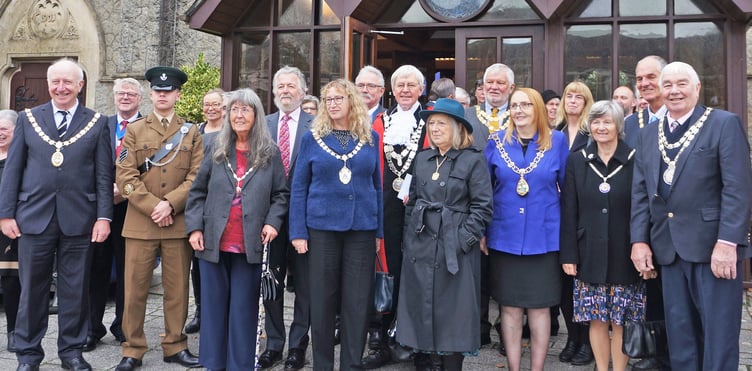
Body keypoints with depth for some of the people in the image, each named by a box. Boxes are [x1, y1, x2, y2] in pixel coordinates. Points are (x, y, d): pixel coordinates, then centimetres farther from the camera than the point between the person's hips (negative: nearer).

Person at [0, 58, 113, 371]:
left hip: (79, 219, -1)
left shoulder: (97, 123, 4)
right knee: (32, 289, 8)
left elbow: (104, 175, 2)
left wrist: (104, 216, -5)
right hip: (34, 216, 1)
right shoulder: (28, 119, 8)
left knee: (75, 289, 8)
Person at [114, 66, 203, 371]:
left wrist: (170, 204, -13)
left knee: (177, 288, 6)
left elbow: (197, 177, 0)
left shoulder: (192, 132, 10)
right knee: (135, 288, 1)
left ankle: (175, 346, 18)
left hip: (179, 222, 1)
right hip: (140, 222, 0)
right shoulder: (134, 130, 8)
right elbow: (125, 177, -2)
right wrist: (153, 207, -12)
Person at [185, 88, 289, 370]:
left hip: (250, 246, -2)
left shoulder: (270, 153, 3)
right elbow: (197, 193, 7)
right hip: (214, 242, 2)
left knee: (244, 309, 4)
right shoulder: (216, 150, 7)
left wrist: (273, 222, -9)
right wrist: (194, 227, -2)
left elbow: (281, 194, 6)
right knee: (214, 305, 10)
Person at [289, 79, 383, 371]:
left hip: (362, 228, 1)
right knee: (322, 301, 5)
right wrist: (298, 232, -5)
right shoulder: (312, 138, 3)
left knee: (357, 302, 4)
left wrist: (379, 231, 4)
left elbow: (377, 185, 9)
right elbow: (299, 187, 2)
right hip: (321, 227, -1)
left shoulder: (371, 138, 6)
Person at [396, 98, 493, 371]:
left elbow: (482, 207, -9)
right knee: (423, 308, 9)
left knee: (451, 310, 1)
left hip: (454, 249, -5)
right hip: (420, 246, 5)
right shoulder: (422, 159, 12)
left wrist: (463, 240, -13)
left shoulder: (474, 160, -5)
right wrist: (408, 237, 9)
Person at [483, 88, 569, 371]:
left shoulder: (557, 140, 0)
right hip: (504, 237, 1)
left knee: (540, 307, 6)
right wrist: (481, 230, 3)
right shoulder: (496, 141, 2)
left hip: (544, 237, -1)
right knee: (509, 307, 7)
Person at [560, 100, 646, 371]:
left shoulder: (635, 161, -1)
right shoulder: (577, 161, 5)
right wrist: (568, 255, 0)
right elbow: (569, 212, 4)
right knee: (596, 320, 7)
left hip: (623, 255, -2)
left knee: (621, 321, 4)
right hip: (590, 255, 2)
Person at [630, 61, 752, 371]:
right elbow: (640, 192, 13)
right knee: (679, 335, 11)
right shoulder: (647, 135, 14)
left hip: (713, 245, -5)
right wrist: (639, 240, 4)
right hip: (668, 248, 5)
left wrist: (727, 242, -18)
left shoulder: (725, 124, -2)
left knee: (719, 335, 1)